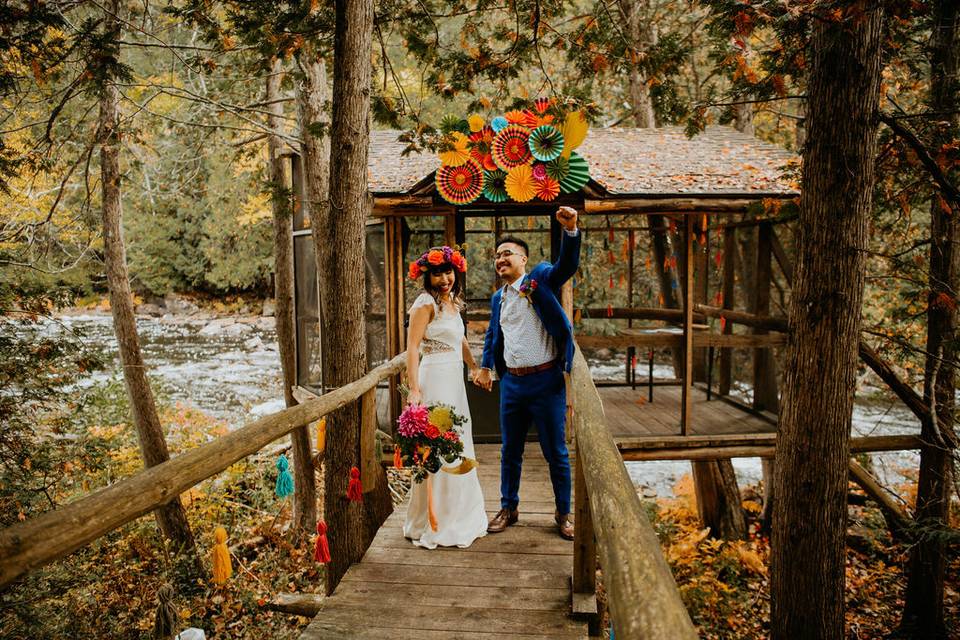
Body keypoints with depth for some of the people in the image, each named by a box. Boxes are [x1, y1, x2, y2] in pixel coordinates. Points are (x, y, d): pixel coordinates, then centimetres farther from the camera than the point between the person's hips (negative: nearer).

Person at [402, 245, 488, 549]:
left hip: (454, 381, 9)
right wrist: (414, 389, -27)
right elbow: (412, 347, -19)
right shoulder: (426, 302, -13)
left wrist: (476, 369, 30)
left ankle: (457, 516, 35)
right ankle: (433, 525, 12)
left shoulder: (452, 302, 13)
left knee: (458, 448, 18)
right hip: (435, 380, -9)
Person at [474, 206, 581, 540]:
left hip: (546, 381, -5)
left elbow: (567, 265, -22)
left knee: (556, 453, 6)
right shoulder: (498, 297, 13)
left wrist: (570, 230, -39)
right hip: (511, 383, 6)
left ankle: (563, 514, 22)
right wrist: (485, 367, 13)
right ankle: (508, 508, 31)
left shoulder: (541, 278, -4)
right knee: (510, 451, 15)